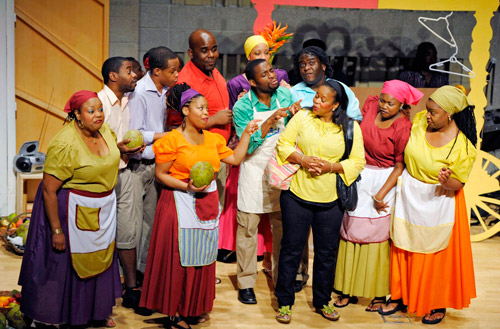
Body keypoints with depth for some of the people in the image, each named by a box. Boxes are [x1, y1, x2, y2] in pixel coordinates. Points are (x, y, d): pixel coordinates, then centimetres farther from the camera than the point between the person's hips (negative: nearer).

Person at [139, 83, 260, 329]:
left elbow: (235, 158, 14)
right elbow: (160, 174, -9)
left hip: (207, 203, 6)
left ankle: (197, 306, 28)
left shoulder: (213, 139, 10)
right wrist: (187, 187, -20)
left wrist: (247, 134, 11)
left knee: (203, 256, 13)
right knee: (179, 256, -1)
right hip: (180, 203, -6)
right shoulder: (172, 140, -10)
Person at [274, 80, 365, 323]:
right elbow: (283, 143, 1)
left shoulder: (350, 127, -3)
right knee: (291, 249, 8)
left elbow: (358, 161, -3)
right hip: (297, 194, 0)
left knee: (327, 252, 12)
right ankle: (284, 302, 23)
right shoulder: (303, 117, -2)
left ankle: (322, 301, 31)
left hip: (330, 200, 1)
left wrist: (331, 167, -17)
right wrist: (302, 159, -16)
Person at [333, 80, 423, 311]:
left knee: (377, 235, 3)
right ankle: (349, 290, 22)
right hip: (358, 177, 5)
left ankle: (379, 294, 19)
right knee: (351, 231, 9)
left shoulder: (403, 128, -19)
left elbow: (400, 166, -13)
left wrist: (380, 195, -14)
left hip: (383, 181, -5)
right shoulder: (371, 103, -4)